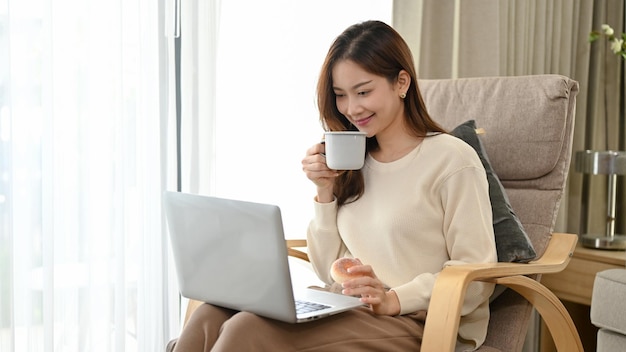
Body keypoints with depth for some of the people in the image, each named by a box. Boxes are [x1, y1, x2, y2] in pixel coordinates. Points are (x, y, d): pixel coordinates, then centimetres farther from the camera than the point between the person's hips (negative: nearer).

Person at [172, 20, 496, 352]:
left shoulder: (452, 159, -4)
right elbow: (329, 273, 15)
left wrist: (395, 299, -22)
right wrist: (325, 191, 3)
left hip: (414, 323, -6)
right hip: (345, 313, 6)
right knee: (210, 317, -20)